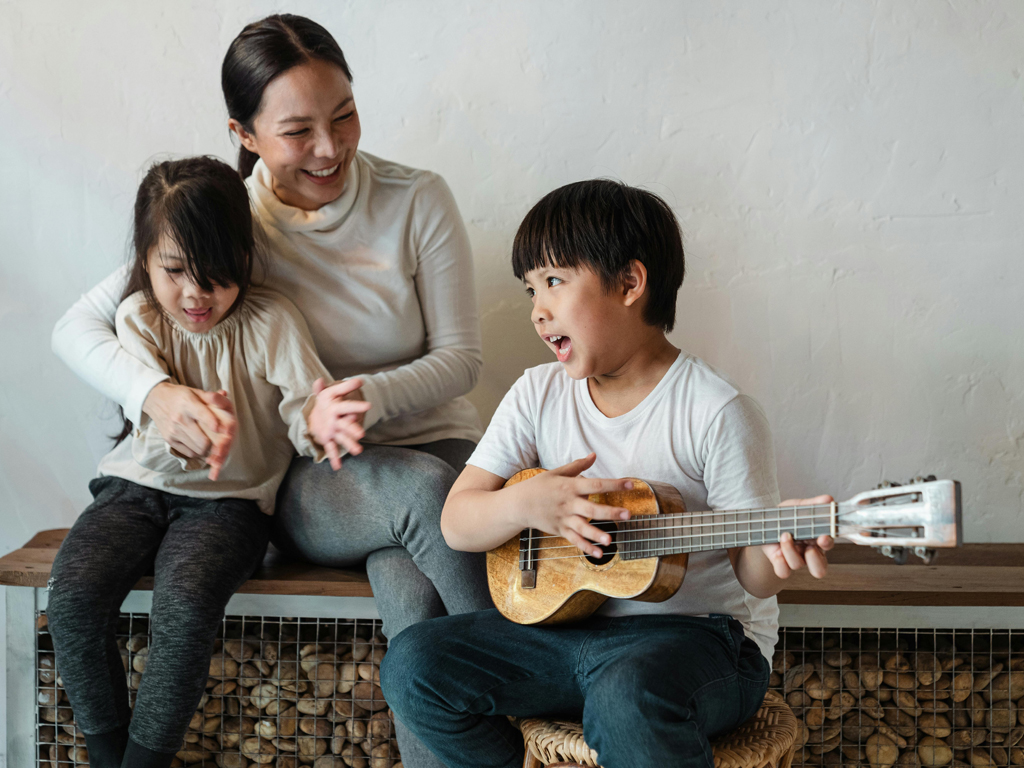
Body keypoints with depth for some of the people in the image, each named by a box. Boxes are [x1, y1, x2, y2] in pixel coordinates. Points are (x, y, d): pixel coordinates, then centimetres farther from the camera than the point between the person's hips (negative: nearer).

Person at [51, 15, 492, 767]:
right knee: (425, 491, -34)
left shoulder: (417, 200, -5)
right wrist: (157, 392, -28)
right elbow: (77, 327, -5)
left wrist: (376, 395, -25)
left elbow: (461, 355, -3)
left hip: (433, 444, 1)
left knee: (410, 587, -34)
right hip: (306, 480, 0)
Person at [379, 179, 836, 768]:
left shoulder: (718, 413, -14)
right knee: (412, 664, -12)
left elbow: (752, 574, -10)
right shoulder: (539, 395, 3)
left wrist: (776, 550, -35)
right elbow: (457, 523, -1)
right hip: (567, 622, 6)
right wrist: (527, 504, -22)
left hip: (700, 632, -5)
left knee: (629, 698, -38)